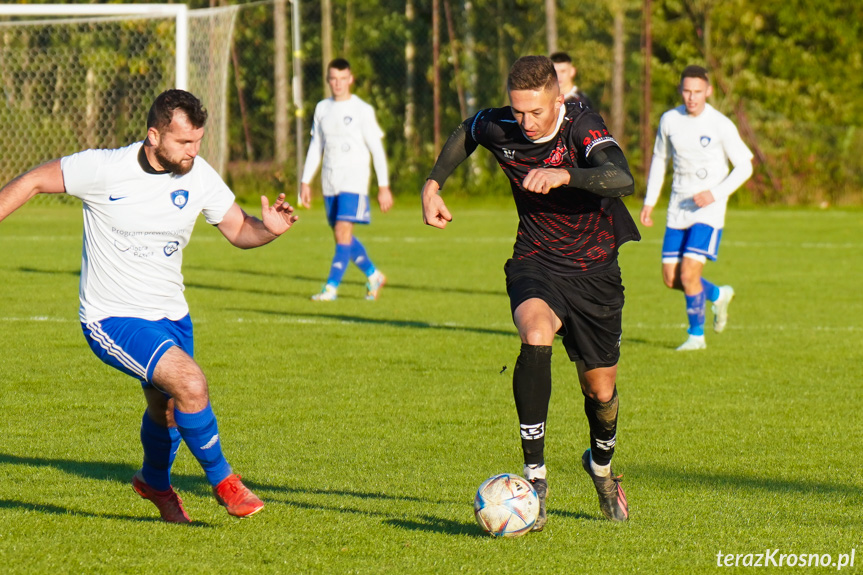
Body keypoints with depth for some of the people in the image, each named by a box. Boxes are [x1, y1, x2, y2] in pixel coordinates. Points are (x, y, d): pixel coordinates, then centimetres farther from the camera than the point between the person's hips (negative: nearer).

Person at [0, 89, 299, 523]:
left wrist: (268, 228, -17)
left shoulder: (199, 177, -7)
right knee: (190, 384, -25)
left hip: (170, 315, 6)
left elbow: (238, 230, 4)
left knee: (168, 411, 22)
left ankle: (155, 483, 54)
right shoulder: (103, 169, -20)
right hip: (112, 320, -6)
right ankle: (222, 481, -4)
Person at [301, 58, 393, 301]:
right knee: (342, 236, 10)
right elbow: (315, 147, 18)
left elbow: (377, 149, -3)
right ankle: (374, 276, 28)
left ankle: (331, 287, -17)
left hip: (354, 181, -6)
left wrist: (384, 187, -6)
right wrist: (305, 182, 13)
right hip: (329, 183, 6)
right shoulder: (322, 109, 11)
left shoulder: (362, 110, -4)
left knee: (343, 232, -16)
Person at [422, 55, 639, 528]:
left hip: (594, 269, -1)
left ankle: (601, 465, 46)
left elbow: (622, 180, -40)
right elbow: (465, 133, 14)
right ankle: (534, 476, -30)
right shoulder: (498, 127, -12)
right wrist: (432, 185, 5)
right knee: (535, 336, -33)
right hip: (535, 263, 1)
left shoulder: (581, 127, -23)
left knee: (600, 389, 10)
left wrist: (563, 174, -54)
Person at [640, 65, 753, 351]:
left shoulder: (721, 125, -11)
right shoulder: (669, 120, 2)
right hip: (678, 210, 5)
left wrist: (716, 194, -19)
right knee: (671, 279, 3)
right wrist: (649, 201, 13)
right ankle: (718, 295, 31)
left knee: (688, 273, -15)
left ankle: (696, 335, 4)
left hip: (708, 210, -5)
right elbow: (659, 159, 17)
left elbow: (744, 166, -6)